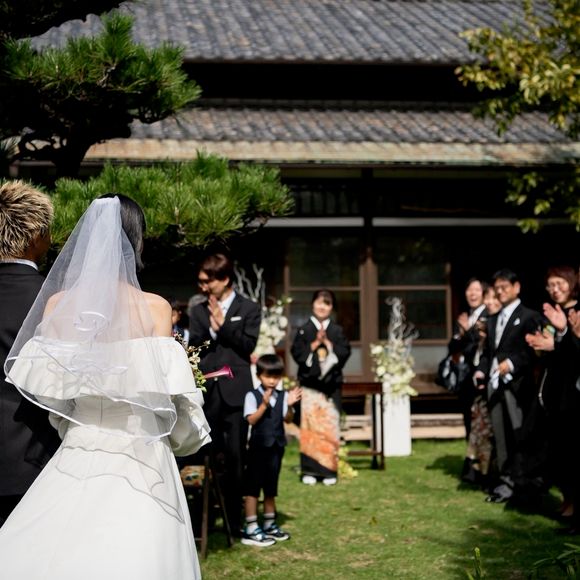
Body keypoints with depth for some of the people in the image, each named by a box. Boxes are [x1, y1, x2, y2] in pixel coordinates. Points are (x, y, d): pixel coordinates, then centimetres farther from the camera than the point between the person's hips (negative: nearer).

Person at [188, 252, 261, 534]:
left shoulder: (249, 309, 5)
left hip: (235, 392, -2)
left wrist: (223, 325, -10)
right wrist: (211, 328, -13)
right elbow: (193, 348, 3)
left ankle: (236, 520, 7)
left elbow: (248, 345, -5)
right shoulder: (199, 312, 12)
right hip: (207, 392, 2)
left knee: (235, 459, 1)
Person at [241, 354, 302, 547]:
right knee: (252, 487, -1)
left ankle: (270, 524, 28)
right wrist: (264, 404, -27)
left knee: (271, 487, 16)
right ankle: (251, 530, 3)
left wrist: (289, 405, -21)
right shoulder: (252, 396, -8)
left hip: (276, 446, 5)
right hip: (258, 446, -4)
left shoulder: (283, 395, 3)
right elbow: (251, 419, -16)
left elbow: (288, 419, -3)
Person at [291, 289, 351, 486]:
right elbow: (297, 353, -4)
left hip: (331, 384, 1)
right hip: (309, 384, -1)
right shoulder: (304, 330, 5)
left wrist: (327, 343, -9)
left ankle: (329, 470, 5)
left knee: (330, 426, -1)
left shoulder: (337, 331, 9)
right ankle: (309, 470, 2)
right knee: (310, 426, -3)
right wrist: (315, 343, -11)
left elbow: (345, 352, 0)